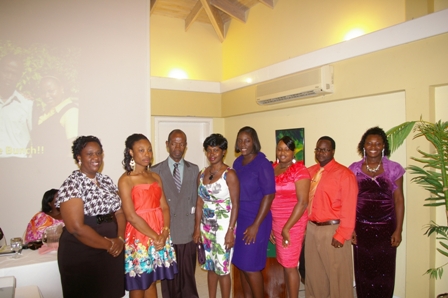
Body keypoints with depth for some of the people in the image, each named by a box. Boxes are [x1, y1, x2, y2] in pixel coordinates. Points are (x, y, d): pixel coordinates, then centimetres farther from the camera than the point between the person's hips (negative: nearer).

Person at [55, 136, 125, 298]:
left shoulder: (106, 180, 8)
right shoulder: (72, 184, -13)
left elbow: (119, 212, 8)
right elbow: (76, 227, -19)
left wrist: (120, 239, -8)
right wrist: (109, 244, -12)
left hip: (112, 253, 6)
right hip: (82, 256, -6)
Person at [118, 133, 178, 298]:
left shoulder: (155, 177, 8)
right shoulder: (126, 180, -10)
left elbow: (164, 207, 4)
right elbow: (131, 216, -16)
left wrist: (164, 233, -10)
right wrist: (154, 237, -15)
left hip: (160, 237, 5)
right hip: (139, 237, -5)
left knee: (151, 281, 17)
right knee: (138, 285, 9)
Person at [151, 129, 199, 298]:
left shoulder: (194, 170, 7)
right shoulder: (156, 170, 0)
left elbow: (197, 199, 8)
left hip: (188, 232, 2)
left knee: (188, 276, 10)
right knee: (169, 277, 10)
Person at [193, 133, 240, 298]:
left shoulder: (229, 174, -12)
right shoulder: (202, 174, 5)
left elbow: (235, 205, -13)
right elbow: (199, 202, 7)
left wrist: (230, 231, -16)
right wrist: (197, 228, 5)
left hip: (223, 226, -5)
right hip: (206, 226, 6)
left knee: (222, 267, 3)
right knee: (210, 266, 16)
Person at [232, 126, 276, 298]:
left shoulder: (263, 164, -13)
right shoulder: (237, 163, 7)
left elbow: (269, 195, -16)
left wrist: (255, 225, -17)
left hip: (255, 220, -6)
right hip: (238, 219, 7)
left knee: (251, 266, 0)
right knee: (241, 264, 13)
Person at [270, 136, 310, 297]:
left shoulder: (299, 170, -11)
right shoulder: (272, 169, 7)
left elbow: (302, 202, -16)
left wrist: (286, 228, -17)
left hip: (293, 224, -5)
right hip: (275, 223, 6)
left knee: (289, 265, 1)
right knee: (284, 264, 14)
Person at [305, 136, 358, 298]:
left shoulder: (344, 174, -13)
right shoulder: (309, 172, 7)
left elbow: (349, 208, -15)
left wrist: (342, 235, -17)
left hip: (332, 230, -6)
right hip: (311, 228, 6)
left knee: (337, 273, 10)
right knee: (314, 271, 19)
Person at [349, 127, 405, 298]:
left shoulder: (394, 169, -1)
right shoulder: (354, 169, 0)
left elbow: (399, 200, 0)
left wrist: (398, 230, -4)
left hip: (386, 228, 0)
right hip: (361, 228, 1)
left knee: (385, 271, 8)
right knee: (363, 270, 9)